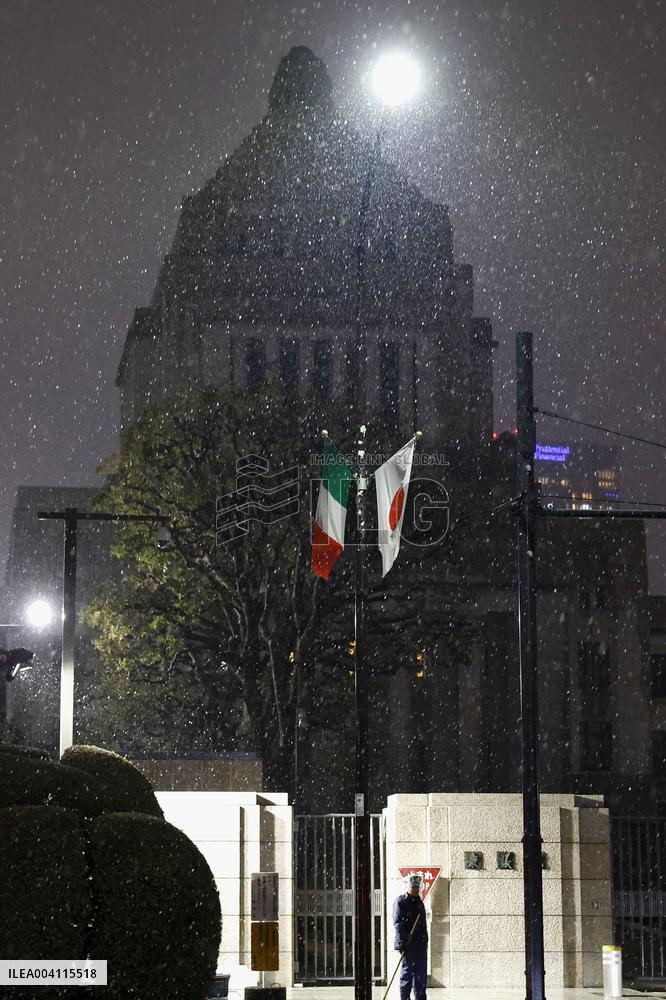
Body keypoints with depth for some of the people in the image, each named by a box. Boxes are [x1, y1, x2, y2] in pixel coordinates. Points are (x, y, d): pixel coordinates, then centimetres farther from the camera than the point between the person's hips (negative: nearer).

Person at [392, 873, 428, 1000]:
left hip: (420, 943, 7)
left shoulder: (419, 902, 16)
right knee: (407, 971, -2)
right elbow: (398, 923, -13)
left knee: (421, 972, 8)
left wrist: (425, 940, 16)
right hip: (407, 944, -7)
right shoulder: (400, 901, -6)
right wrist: (402, 942, -21)